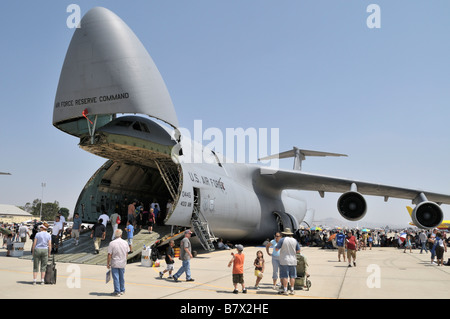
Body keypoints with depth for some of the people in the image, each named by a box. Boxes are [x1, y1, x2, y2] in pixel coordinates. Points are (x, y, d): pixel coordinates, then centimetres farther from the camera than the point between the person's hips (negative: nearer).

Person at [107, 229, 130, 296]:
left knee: (116, 278, 3)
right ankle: (122, 290, 25)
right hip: (122, 263, 4)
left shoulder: (112, 243, -14)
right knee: (122, 277, 16)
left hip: (114, 264, -4)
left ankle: (117, 292, 5)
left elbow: (109, 255, -13)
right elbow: (127, 253, 7)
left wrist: (108, 263, -3)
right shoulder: (125, 243, -1)